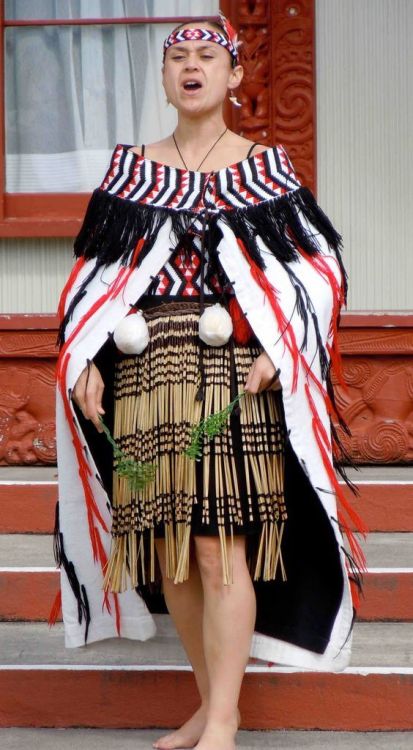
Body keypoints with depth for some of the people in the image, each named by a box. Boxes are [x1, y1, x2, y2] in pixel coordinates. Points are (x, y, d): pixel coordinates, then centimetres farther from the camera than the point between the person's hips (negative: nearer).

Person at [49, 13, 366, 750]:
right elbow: (93, 275, 13)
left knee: (219, 548, -9)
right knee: (166, 552, 6)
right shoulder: (131, 167, 14)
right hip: (146, 382, 4)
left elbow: (318, 265, 2)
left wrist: (280, 351, -12)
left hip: (234, 379, -3)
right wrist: (84, 363, 1)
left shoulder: (264, 166, 6)